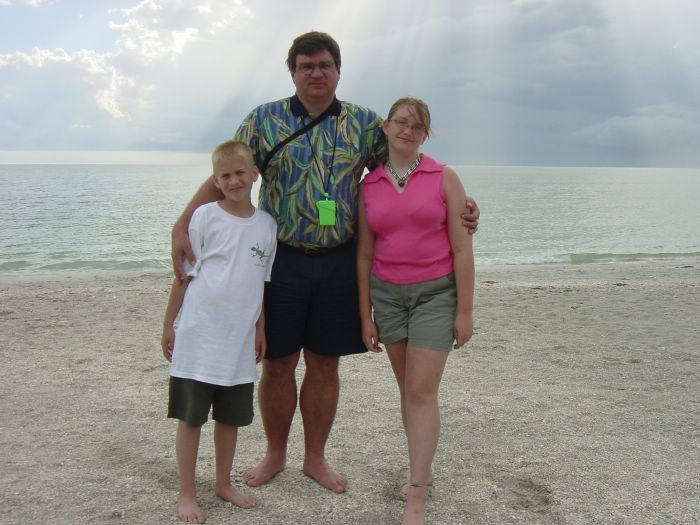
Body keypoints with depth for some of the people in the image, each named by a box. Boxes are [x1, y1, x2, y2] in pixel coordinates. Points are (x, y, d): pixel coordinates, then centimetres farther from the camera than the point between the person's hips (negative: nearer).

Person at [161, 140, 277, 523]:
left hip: (240, 341, 4)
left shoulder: (267, 224, 4)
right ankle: (186, 494, 19)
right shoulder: (205, 216, -7)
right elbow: (184, 274, -3)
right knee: (190, 417, 5)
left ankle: (223, 483, 32)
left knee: (230, 417, 15)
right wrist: (168, 324, -2)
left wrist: (261, 330, 11)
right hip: (198, 337, -3)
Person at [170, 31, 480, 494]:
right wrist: (182, 225, -14)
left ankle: (316, 457, 29)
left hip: (339, 262, 1)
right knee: (278, 364, 8)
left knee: (325, 365, 10)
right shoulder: (264, 120, 2)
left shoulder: (365, 124, 4)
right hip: (280, 260, -1)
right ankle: (275, 455, 29)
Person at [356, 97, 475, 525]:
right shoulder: (368, 186, 4)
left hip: (435, 293, -3)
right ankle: (422, 468, 28)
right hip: (386, 293, 3)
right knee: (407, 388, 11)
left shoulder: (444, 178, -3)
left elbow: (461, 248, -5)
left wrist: (465, 311, -7)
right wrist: (365, 316, 5)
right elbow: (364, 254, 6)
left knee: (423, 392, -6)